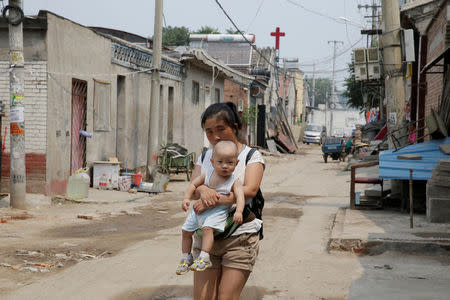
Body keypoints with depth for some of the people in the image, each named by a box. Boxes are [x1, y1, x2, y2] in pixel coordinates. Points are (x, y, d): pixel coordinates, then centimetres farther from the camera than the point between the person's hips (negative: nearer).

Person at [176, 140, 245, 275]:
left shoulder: (234, 182, -11)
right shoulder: (208, 174, -2)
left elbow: (240, 196, -24)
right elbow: (194, 184, 8)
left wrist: (239, 211, -41)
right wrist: (186, 198, -6)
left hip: (218, 211, -5)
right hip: (199, 209, 6)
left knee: (208, 228, -32)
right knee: (186, 231, 9)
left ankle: (204, 258, -31)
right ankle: (186, 258, 27)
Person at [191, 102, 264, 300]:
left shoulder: (251, 156, 0)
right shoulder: (205, 157, 14)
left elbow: (250, 190, -15)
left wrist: (214, 201, -25)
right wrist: (203, 190, -22)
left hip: (240, 238, -4)